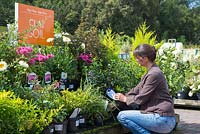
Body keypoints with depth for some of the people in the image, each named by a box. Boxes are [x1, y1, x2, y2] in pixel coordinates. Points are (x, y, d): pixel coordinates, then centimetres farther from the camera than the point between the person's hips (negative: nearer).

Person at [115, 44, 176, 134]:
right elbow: (135, 91, 18)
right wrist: (119, 100, 12)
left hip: (162, 120, -10)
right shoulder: (150, 72, 15)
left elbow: (141, 98, -13)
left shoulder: (154, 74, -16)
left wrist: (125, 99, 3)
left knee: (122, 116, -12)